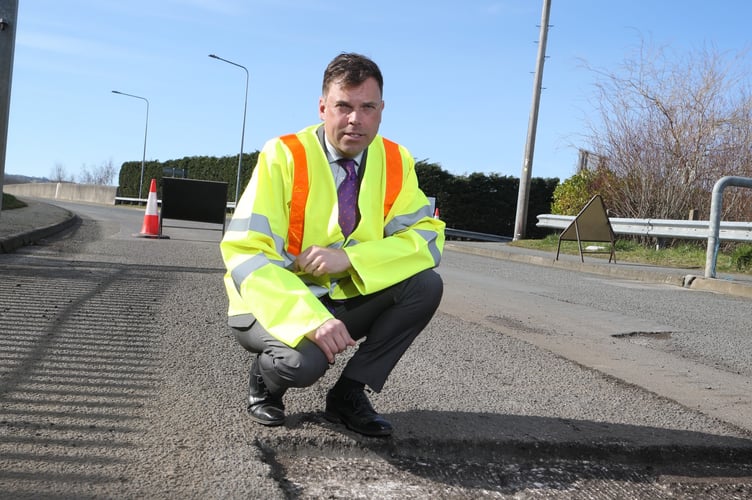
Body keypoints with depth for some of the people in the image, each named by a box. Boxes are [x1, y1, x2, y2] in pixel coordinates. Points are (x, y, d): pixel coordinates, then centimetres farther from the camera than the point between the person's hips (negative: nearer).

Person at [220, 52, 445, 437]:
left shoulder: (396, 161, -5)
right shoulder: (283, 156, -18)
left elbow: (427, 236, -10)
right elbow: (244, 253, -25)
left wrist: (351, 258, -26)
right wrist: (310, 318, -39)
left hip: (347, 300, 5)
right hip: (277, 306, -4)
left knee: (425, 284, -18)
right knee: (303, 360, -34)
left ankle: (349, 392, -4)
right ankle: (265, 377, 4)